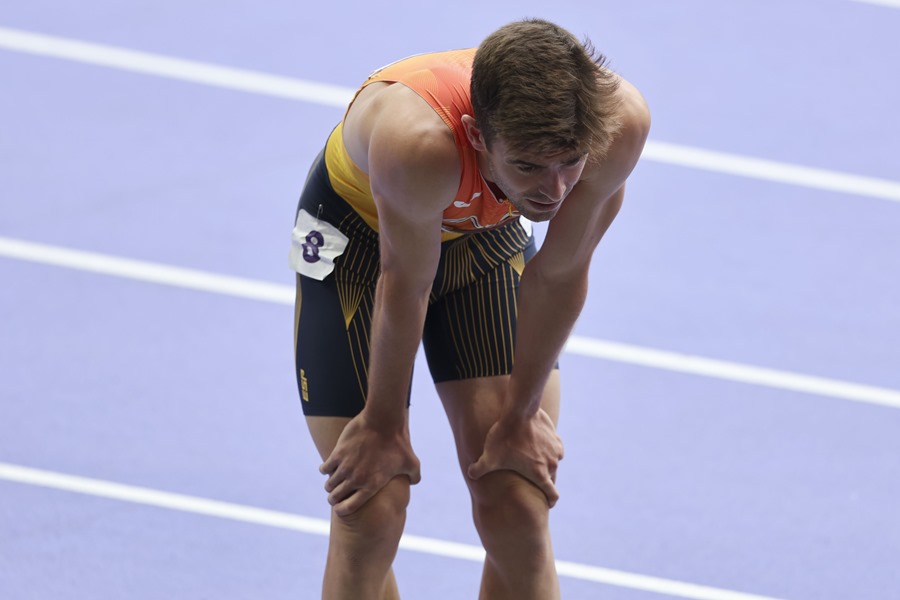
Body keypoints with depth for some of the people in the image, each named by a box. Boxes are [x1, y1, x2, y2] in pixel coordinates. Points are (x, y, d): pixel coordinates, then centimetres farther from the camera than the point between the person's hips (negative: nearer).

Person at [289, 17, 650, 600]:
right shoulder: (418, 141, -45)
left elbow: (559, 275, -18)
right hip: (361, 236, -3)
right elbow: (405, 285, -26)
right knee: (371, 512, -7)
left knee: (518, 509, -4)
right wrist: (384, 425, -10)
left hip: (489, 235, 3)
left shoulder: (618, 121, -35)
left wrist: (519, 417, -5)